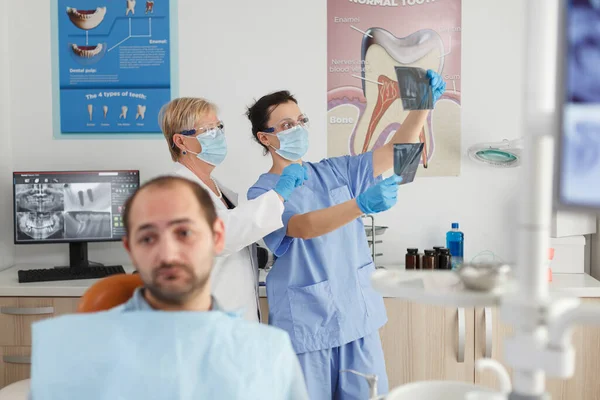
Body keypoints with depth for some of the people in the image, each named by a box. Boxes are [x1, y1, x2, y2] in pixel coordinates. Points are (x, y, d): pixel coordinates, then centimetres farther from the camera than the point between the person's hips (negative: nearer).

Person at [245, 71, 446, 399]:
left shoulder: (334, 171, 8)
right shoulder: (262, 193, -7)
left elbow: (394, 152, 2)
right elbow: (305, 227, -26)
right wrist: (362, 205, -40)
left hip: (358, 319, 4)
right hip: (307, 328, -4)